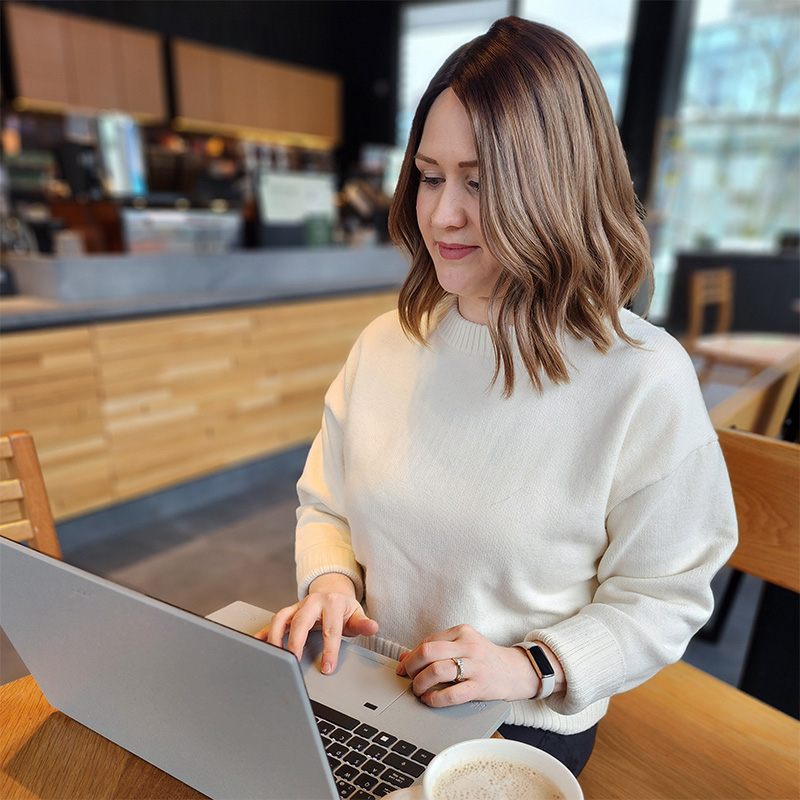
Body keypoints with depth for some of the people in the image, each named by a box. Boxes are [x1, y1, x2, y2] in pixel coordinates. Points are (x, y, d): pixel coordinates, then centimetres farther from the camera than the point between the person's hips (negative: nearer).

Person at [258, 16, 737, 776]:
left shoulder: (644, 379, -17)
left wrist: (531, 666, -20)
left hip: (524, 722, -2)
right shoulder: (386, 342, -2)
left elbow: (661, 598, -8)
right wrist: (330, 583, -11)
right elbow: (324, 506, 7)